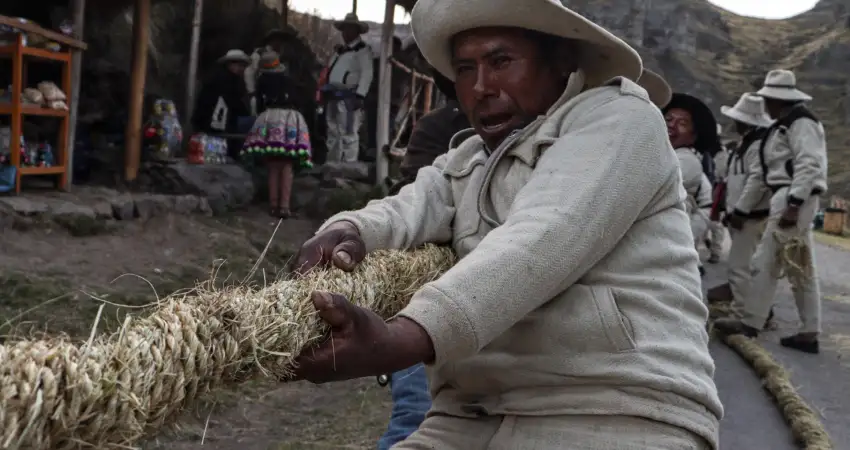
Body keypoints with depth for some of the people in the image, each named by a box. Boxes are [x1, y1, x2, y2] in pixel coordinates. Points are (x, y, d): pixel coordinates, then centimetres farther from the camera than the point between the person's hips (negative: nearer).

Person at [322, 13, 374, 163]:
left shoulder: (362, 50, -4)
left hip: (349, 98, -9)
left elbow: (367, 74, -14)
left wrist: (360, 95, -23)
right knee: (333, 134, 14)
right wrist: (326, 94, 17)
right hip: (334, 97, 9)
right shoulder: (340, 50, 22)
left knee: (348, 134, -12)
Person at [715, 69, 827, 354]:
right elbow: (761, 172, 23)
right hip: (786, 200, 10)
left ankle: (750, 325, 0)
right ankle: (810, 334, 12)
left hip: (796, 199, -10)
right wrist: (741, 209, 23)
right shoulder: (781, 127, 23)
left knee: (765, 263, -7)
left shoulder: (801, 122, -9)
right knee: (801, 269, 9)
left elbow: (809, 165, -21)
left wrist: (794, 203, -28)